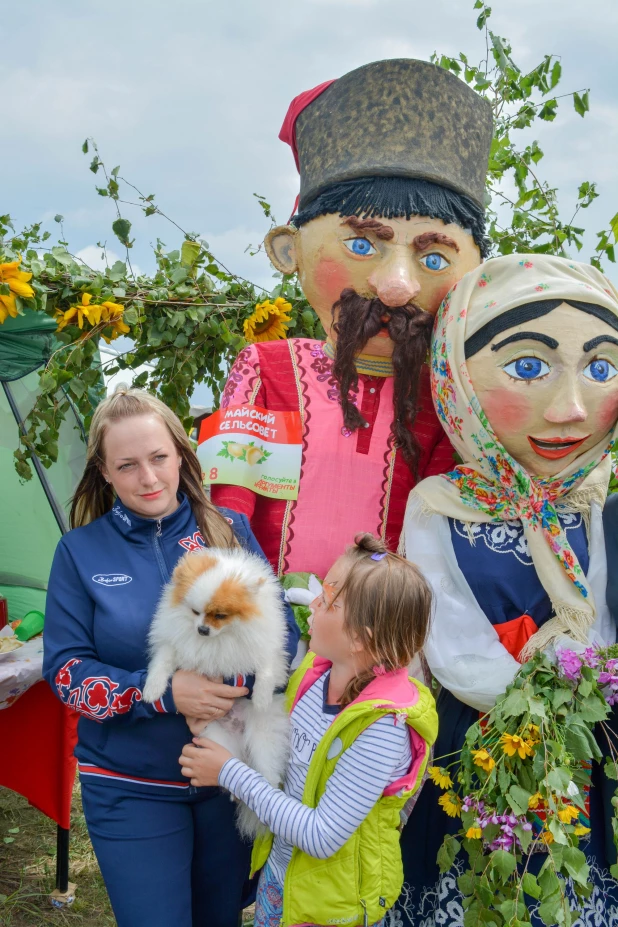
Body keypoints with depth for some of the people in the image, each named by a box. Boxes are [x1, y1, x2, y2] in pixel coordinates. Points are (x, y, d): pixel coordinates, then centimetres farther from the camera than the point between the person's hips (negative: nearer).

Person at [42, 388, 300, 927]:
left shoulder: (230, 531, -2)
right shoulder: (82, 551, -4)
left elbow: (284, 631, -2)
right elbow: (65, 670, -8)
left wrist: (236, 686, -21)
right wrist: (165, 693, -22)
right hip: (130, 789, -2)